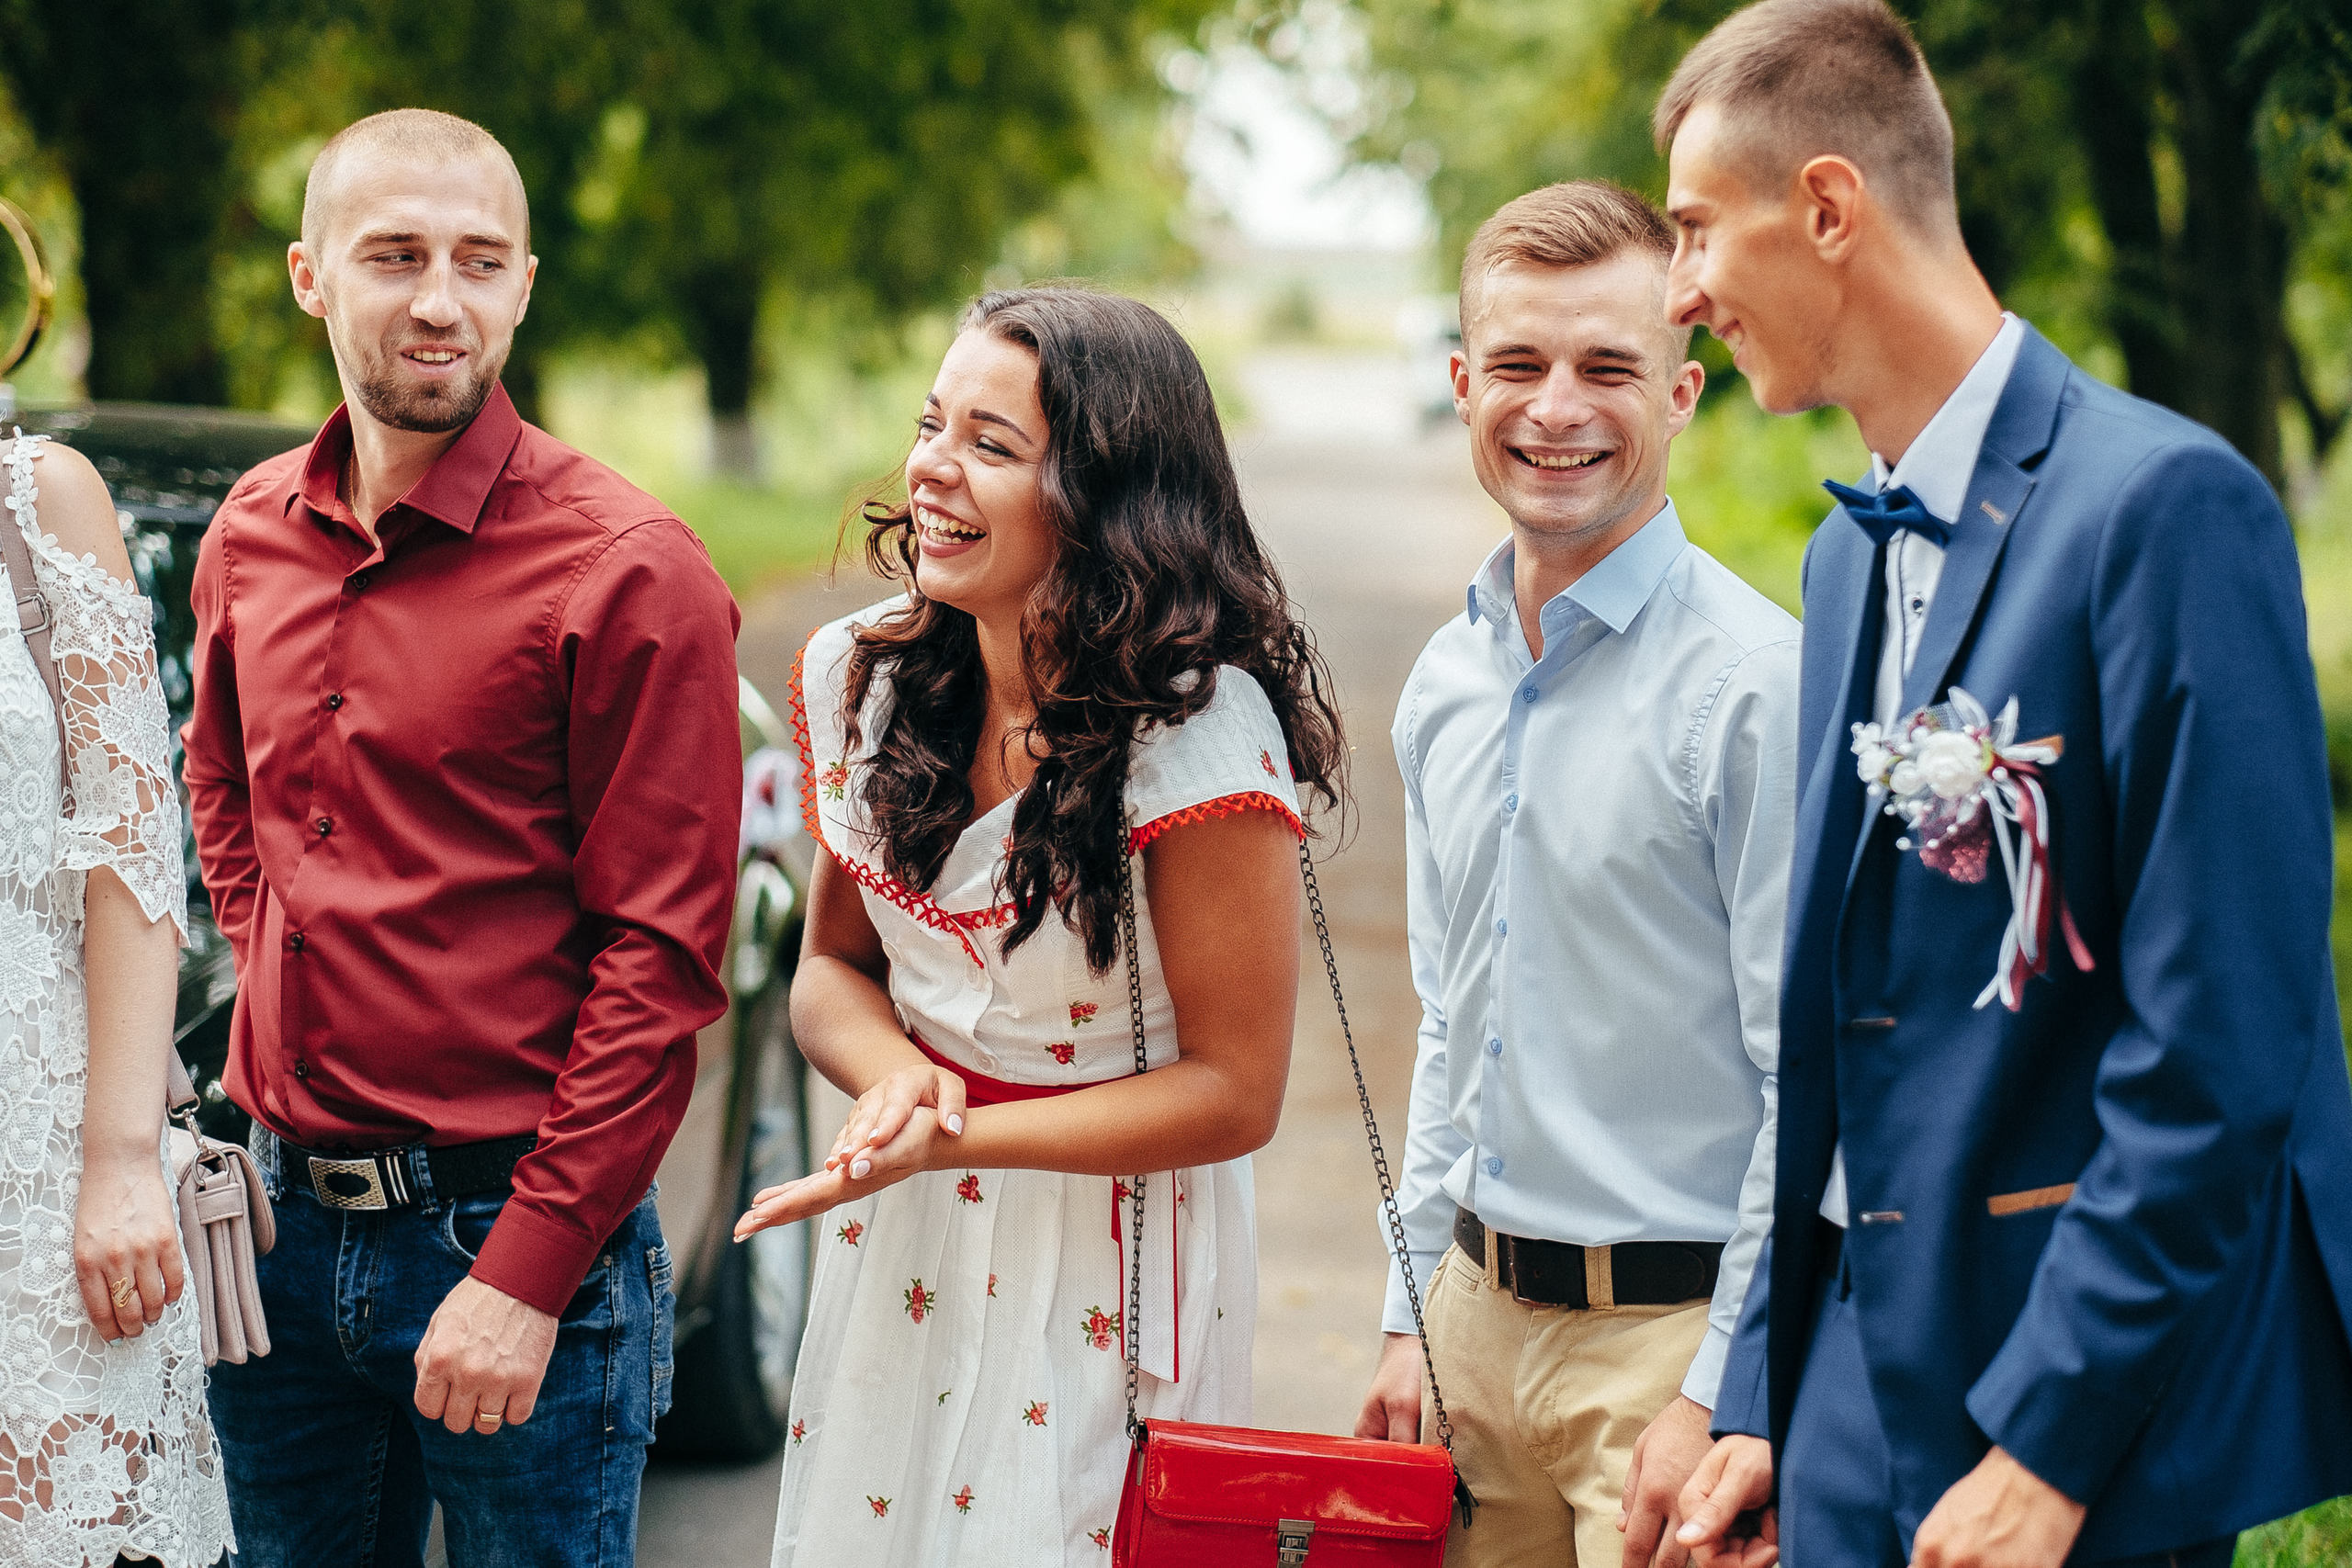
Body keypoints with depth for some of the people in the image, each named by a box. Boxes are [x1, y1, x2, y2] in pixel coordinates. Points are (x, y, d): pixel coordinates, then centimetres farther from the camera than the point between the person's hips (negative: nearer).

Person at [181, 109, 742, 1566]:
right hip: (285, 1220, 6)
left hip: (513, 1227, -5)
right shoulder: (252, 535, 8)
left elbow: (662, 954, -13)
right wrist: (291, 998, 12)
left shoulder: (628, 570, -11)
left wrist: (529, 1273, -16)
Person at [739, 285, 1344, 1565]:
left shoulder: (1203, 737, -20)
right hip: (896, 1263, 5)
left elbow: (1234, 1092, -16)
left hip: (1109, 1266, -5)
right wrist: (897, 1076, -14)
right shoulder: (865, 680, -2)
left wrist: (952, 1141, -22)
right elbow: (833, 965, 9)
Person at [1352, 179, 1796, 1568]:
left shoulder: (1759, 684, -14)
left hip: (1673, 1335, -6)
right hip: (1480, 1318, 7)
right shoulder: (1449, 683, 9)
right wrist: (1415, 1318, 14)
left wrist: (1725, 1403, -16)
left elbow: (1810, 1086, -15)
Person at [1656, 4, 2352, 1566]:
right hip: (1864, 1402, 7)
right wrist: (1765, 1406, 13)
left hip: (2103, 1433, -7)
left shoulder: (2165, 502, -14)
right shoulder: (1852, 555, 12)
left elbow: (2217, 1049, -19)